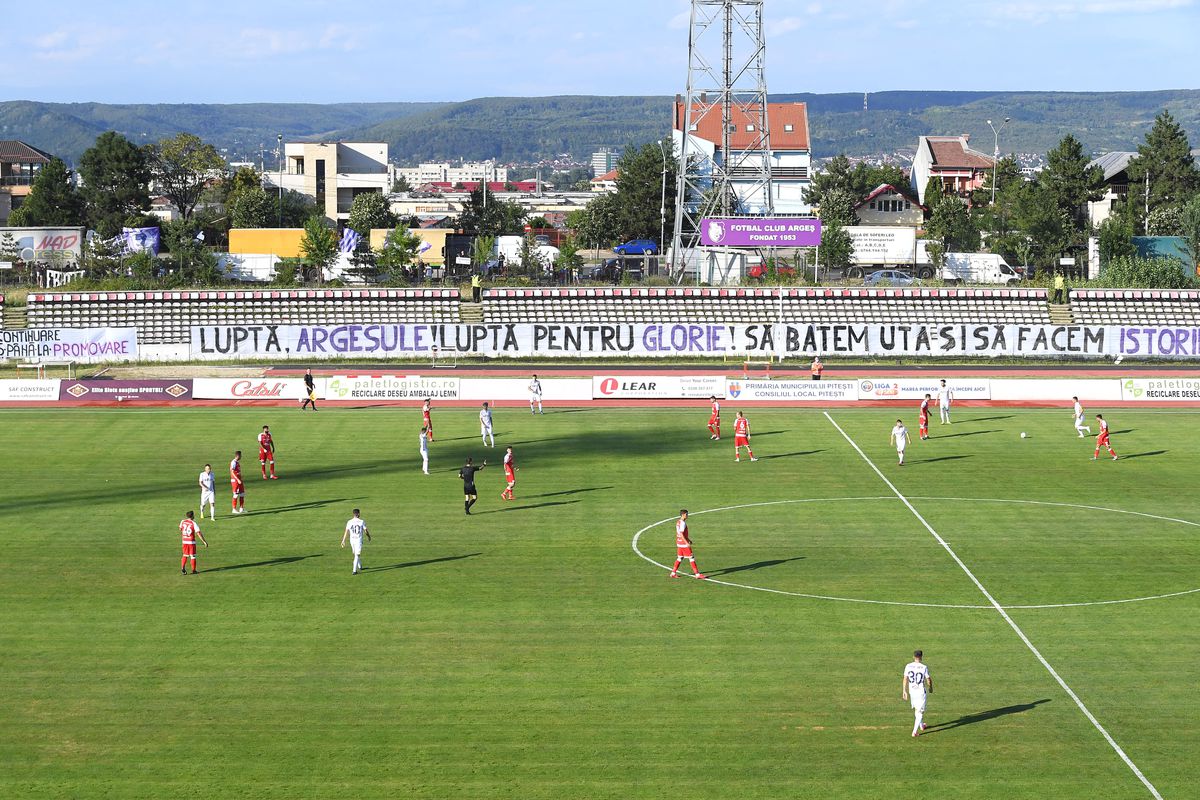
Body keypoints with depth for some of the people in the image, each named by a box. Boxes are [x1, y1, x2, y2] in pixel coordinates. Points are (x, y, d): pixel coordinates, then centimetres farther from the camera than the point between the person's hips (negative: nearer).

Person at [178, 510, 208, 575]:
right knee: (193, 556, 7)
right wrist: (204, 541, -15)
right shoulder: (194, 523, -14)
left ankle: (183, 567, -2)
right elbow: (198, 533, -18)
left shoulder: (183, 521, 0)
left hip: (184, 541, 4)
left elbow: (180, 529, 18)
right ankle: (193, 570, 12)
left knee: (185, 555, 15)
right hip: (191, 542, -4)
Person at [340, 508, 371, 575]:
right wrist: (369, 537, 18)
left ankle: (360, 567, 40)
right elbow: (366, 531, -1)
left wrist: (343, 541, 2)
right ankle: (354, 571, -8)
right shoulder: (361, 521, -8)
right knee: (357, 555, -1)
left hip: (352, 540, 4)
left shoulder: (349, 522, -2)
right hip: (359, 540, -3)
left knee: (356, 554, 22)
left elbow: (346, 532, -2)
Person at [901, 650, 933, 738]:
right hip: (921, 692, -4)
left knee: (916, 709, 24)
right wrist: (930, 688, 13)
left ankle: (921, 725, 44)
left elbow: (905, 679, -4)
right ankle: (915, 731, -7)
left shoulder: (908, 666, -5)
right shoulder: (924, 667, -13)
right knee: (920, 711, 2)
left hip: (912, 691, 4)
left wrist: (904, 691, 2)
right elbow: (928, 680, -6)